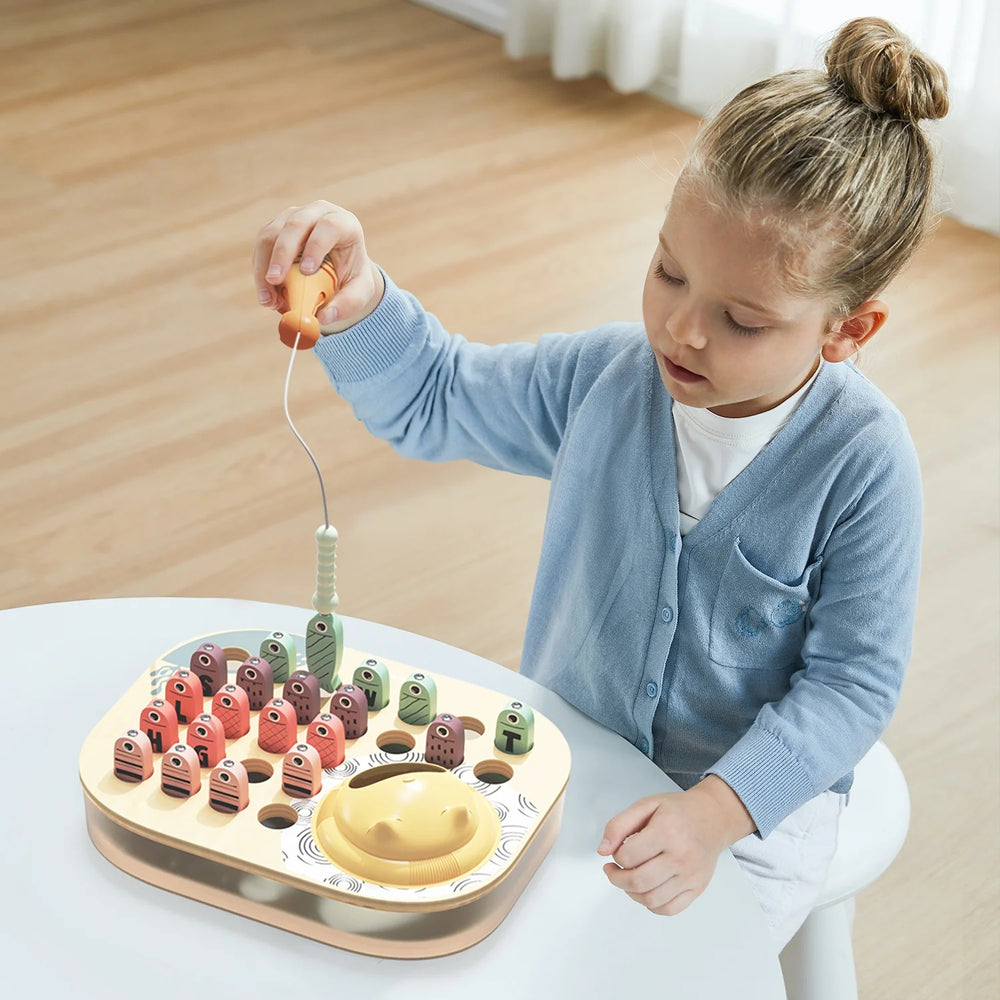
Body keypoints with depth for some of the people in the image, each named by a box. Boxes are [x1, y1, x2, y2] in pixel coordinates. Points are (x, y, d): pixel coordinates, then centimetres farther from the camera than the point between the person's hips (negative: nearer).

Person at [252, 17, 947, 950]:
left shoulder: (861, 460, -22)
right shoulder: (604, 379, -11)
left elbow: (851, 682, -18)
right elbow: (430, 398, -1)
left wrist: (716, 811, -32)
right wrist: (354, 303, -24)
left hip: (756, 795, -4)